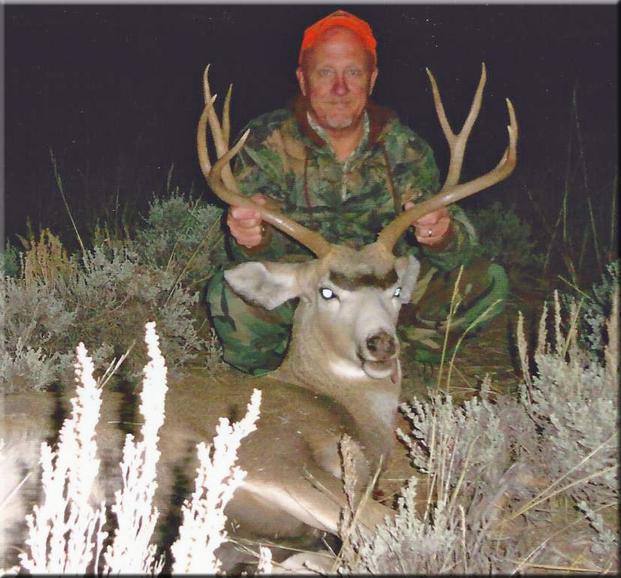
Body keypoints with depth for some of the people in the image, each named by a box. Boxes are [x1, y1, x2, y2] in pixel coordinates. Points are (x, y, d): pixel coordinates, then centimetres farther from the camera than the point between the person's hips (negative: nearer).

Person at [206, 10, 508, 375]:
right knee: (228, 297, -33)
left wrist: (441, 235, -35)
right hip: (294, 299, -2)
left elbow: (455, 255, -9)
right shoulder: (267, 142, -8)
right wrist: (255, 238, -44)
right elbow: (261, 259, -18)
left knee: (489, 283, -12)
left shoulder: (405, 149, -2)